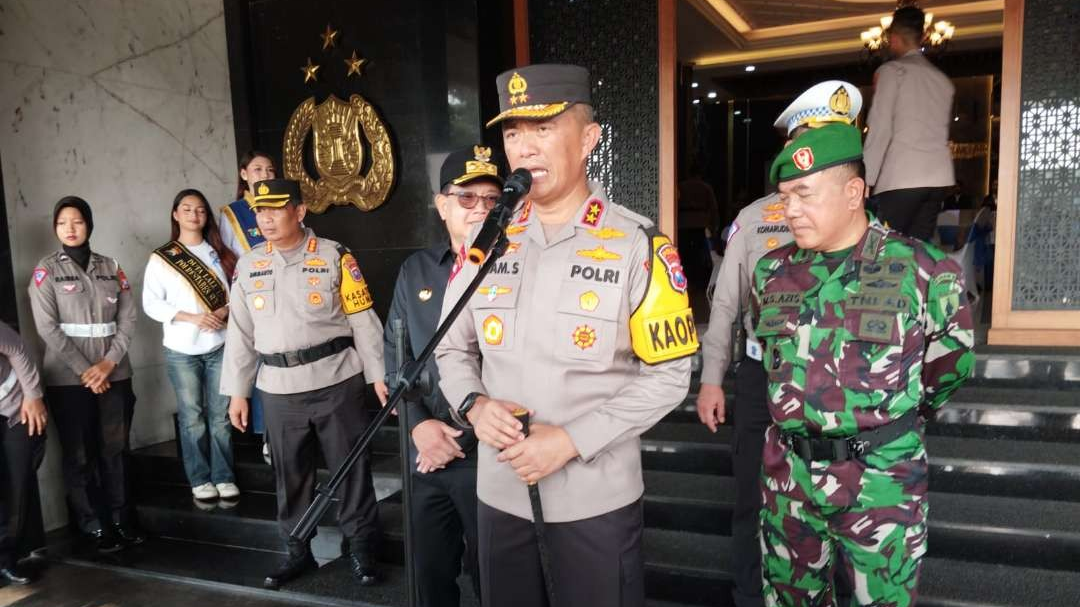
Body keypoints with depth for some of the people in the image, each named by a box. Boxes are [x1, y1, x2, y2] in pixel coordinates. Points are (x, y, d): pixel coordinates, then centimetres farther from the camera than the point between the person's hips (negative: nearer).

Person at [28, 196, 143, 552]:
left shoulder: (110, 267, 8)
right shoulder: (47, 270, 0)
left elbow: (128, 319, 4)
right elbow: (47, 328, -7)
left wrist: (109, 363, -9)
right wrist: (84, 370, -12)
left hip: (114, 375, 2)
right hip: (68, 379, -2)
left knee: (115, 450, 7)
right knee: (79, 455, 4)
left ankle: (120, 519, 17)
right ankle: (94, 526, 14)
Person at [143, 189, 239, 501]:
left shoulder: (219, 252, 9)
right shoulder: (161, 258, 1)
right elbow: (151, 303, -4)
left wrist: (227, 310, -12)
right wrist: (193, 317, -15)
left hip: (220, 346, 2)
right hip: (182, 350, -1)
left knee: (221, 416, 4)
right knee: (192, 418, 5)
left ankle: (224, 477, 13)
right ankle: (200, 480, 17)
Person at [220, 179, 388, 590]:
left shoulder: (334, 257, -3)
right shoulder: (247, 267, 9)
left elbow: (363, 320, -3)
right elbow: (240, 333, 11)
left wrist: (378, 375, -6)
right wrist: (237, 392, 10)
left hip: (337, 382, -3)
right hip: (278, 389, 3)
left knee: (351, 467, 6)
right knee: (290, 475, 13)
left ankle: (361, 549, 23)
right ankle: (298, 551, 31)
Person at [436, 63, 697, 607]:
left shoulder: (638, 247, -11)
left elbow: (667, 375, -10)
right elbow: (453, 348, 10)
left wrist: (572, 440, -18)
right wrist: (473, 406, -11)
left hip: (597, 498, -3)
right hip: (499, 491, 4)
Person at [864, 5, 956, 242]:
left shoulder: (891, 71, 1)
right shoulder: (943, 80, 21)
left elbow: (880, 129, -7)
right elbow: (942, 130, 20)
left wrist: (867, 179, -7)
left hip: (902, 178, -7)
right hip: (939, 177, 7)